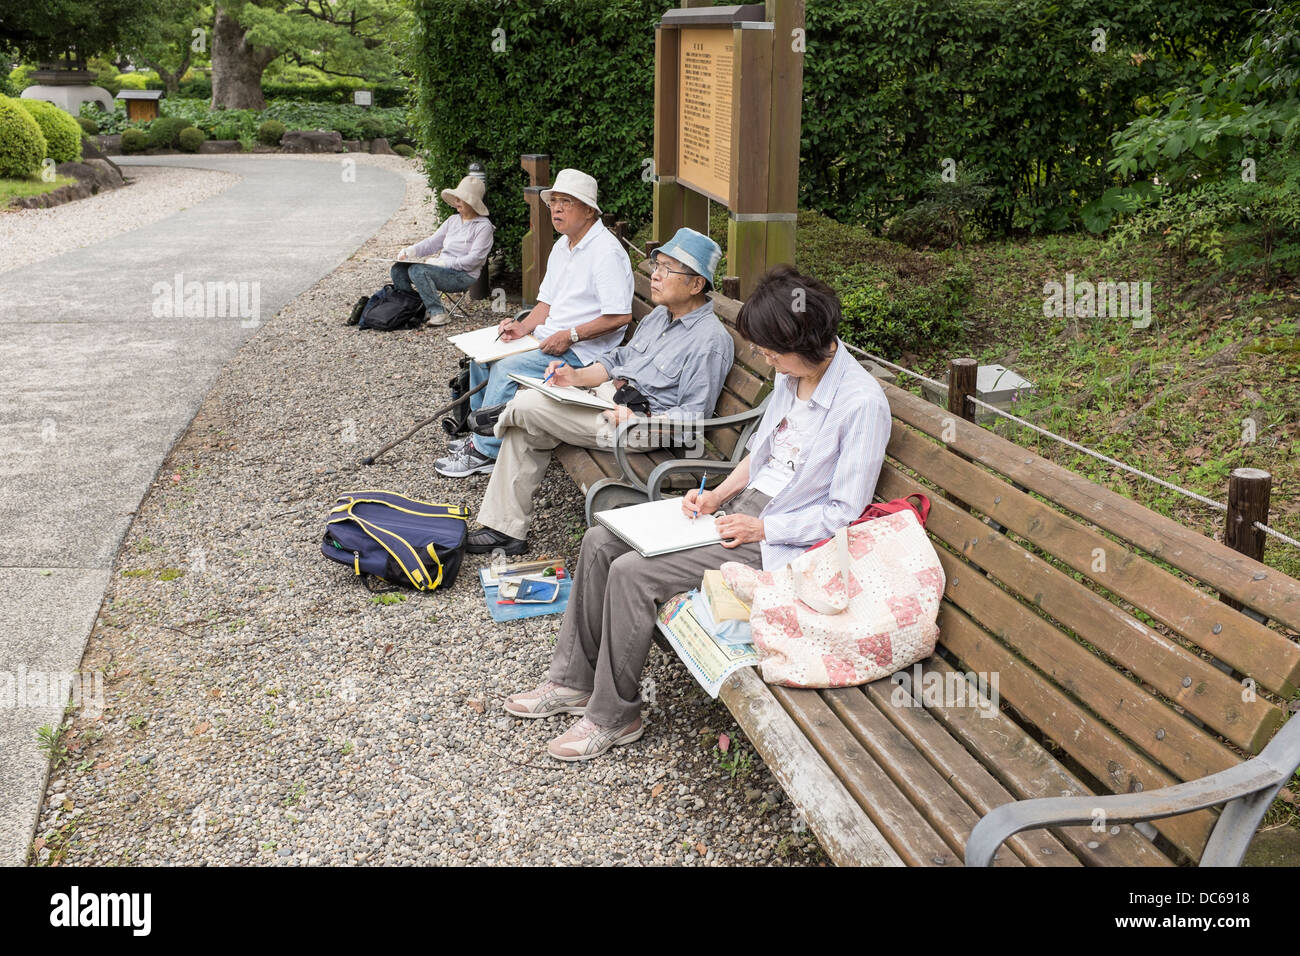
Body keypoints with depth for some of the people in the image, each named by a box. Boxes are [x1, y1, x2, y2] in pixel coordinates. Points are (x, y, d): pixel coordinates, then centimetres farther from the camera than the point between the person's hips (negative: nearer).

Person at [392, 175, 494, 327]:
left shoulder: (483, 226, -7)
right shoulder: (453, 220, 16)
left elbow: (473, 260, -16)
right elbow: (433, 242, 16)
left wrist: (441, 263, -21)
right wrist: (409, 252, -2)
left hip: (464, 276, -8)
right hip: (443, 268, 8)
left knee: (417, 271, -30)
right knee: (397, 270, -8)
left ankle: (438, 313, -22)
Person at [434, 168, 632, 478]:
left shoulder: (606, 251, -18)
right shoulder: (562, 246, 14)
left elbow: (620, 315, -25)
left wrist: (570, 335, -22)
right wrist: (524, 327, -3)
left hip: (582, 349, -10)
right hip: (549, 336, 10)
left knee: (507, 368, -23)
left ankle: (485, 451, -11)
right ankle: (482, 432, 14)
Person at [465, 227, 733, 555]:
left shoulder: (711, 341, -16)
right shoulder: (660, 315, 14)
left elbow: (693, 418, -19)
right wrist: (577, 377, 3)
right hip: (607, 394, 9)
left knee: (525, 405, -14)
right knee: (527, 431, -1)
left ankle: (502, 417, 23)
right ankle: (506, 529, 7)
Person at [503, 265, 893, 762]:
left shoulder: (862, 403, -20)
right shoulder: (791, 375, 6)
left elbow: (844, 512, -18)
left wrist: (760, 527, -18)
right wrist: (717, 495, 4)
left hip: (776, 540, -9)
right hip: (740, 506, 9)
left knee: (632, 572, -21)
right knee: (599, 543, -1)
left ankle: (612, 716, -3)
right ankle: (573, 680, 10)